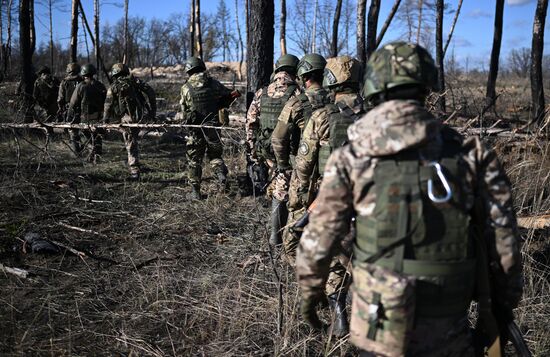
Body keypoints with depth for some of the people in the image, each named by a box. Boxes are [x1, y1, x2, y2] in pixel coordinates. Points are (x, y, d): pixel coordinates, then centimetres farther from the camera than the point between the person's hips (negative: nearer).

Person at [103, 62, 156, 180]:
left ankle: (134, 170, 1)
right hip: (141, 116, 4)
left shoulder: (113, 87, 2)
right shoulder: (135, 81, 10)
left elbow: (108, 105, -1)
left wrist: (105, 121, 8)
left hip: (127, 119, -4)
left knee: (131, 144, 1)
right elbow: (150, 92, 4)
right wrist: (152, 110, 8)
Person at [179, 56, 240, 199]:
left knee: (194, 159, 10)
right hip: (212, 126, 1)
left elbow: (184, 109, 0)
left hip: (195, 129, -1)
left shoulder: (186, 88, -5)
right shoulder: (213, 83, -2)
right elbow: (229, 96, 6)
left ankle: (195, 191, 12)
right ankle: (221, 173, -9)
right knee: (215, 154, 18)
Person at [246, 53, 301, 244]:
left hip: (268, 152, 5)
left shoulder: (261, 93, 4)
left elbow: (250, 124, 5)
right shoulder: (297, 93, -10)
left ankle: (275, 235, 22)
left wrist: (254, 153, 12)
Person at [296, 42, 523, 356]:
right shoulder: (470, 153, -5)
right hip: (449, 331, 1)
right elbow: (502, 236, -1)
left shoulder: (350, 160, -8)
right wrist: (506, 300, 14)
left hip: (379, 329, 0)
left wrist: (311, 291, 15)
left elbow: (319, 239, -3)